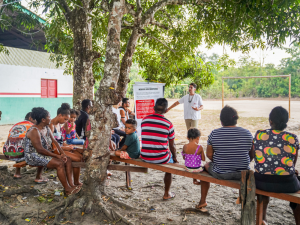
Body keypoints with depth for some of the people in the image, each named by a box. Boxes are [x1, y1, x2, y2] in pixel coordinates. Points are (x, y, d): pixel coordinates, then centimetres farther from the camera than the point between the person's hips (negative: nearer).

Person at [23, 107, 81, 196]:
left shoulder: (47, 128, 8)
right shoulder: (34, 131, -20)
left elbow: (54, 141, 7)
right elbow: (40, 150, -25)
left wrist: (62, 153, -8)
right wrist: (57, 156, -22)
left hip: (46, 154, 9)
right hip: (34, 157, -9)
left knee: (68, 160, -8)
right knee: (59, 163, -28)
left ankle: (71, 185, -14)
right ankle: (67, 189, -18)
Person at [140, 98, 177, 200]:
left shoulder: (144, 120, 1)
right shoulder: (168, 124, -7)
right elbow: (172, 146, 2)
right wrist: (175, 158, 20)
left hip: (144, 157, 4)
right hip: (160, 158, -4)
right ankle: (167, 194, 35)